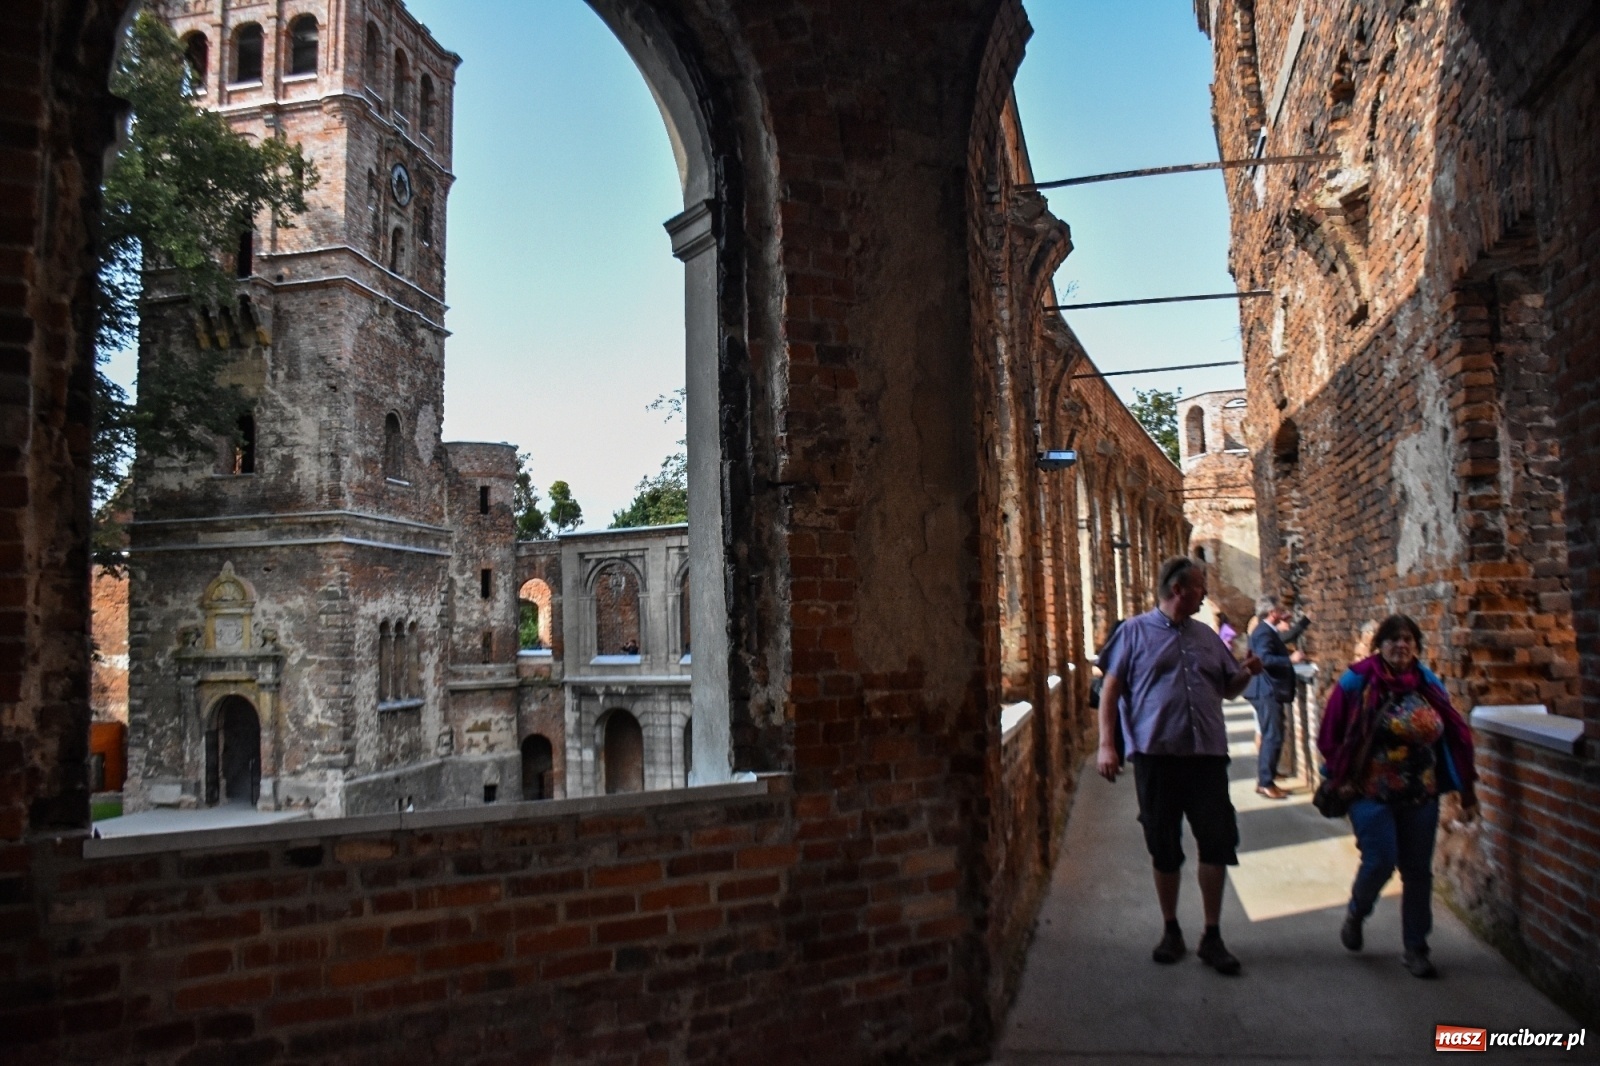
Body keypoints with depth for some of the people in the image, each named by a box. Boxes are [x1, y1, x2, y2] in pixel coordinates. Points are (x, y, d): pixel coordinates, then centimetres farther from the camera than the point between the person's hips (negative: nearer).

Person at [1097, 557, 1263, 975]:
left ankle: (1212, 937, 16)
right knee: (1163, 848, 8)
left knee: (1218, 842, 1)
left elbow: (1227, 689, 22)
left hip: (1207, 755, 3)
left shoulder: (1207, 636, 15)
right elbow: (1111, 688, -2)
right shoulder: (1135, 631, 1)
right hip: (1156, 755, -3)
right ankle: (1171, 931, 25)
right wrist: (1107, 744, -11)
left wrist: (1246, 674, -1)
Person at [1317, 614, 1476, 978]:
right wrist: (1341, 777, -5)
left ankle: (1416, 948, 22)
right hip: (1372, 794, -4)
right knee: (1380, 862, -11)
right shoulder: (1357, 682, -8)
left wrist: (1466, 788, 8)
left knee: (1418, 871, 8)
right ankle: (1355, 913, 21)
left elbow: (1455, 736, 8)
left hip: (1420, 797, 4)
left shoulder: (1428, 684, 3)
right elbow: (1330, 736, -4)